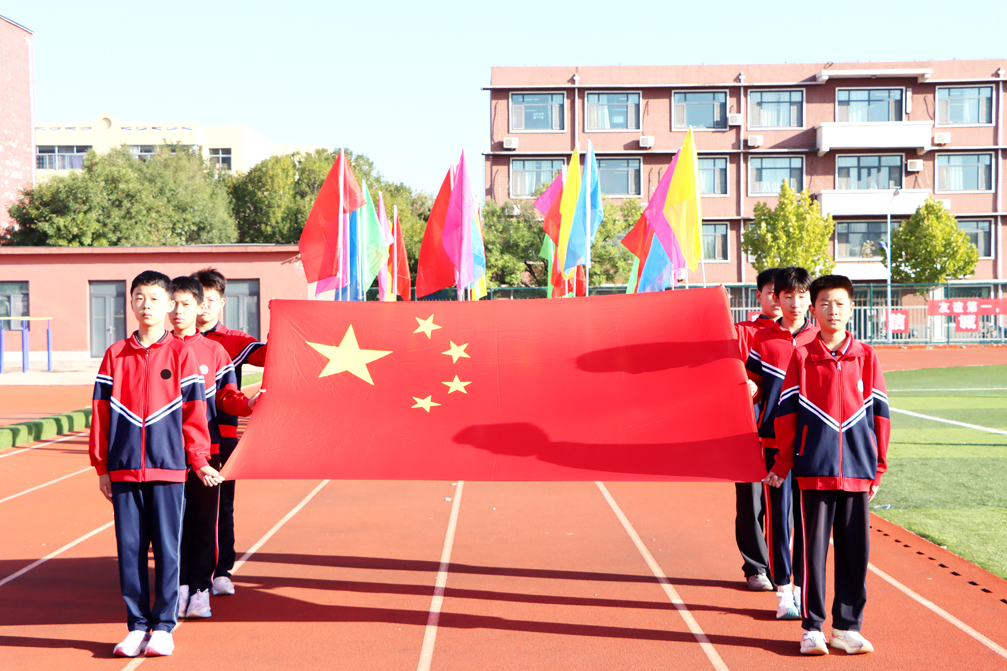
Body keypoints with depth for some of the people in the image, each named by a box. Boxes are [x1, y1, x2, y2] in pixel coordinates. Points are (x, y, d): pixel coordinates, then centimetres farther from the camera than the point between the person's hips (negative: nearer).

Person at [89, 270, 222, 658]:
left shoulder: (180, 353, 3)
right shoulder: (115, 355, 7)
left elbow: (193, 411, 3)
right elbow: (101, 411, 8)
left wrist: (199, 461, 1)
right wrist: (102, 467, 5)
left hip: (168, 467, -2)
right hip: (124, 468, 2)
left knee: (167, 548, 2)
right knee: (129, 548, 5)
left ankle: (163, 626, 13)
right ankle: (137, 626, 16)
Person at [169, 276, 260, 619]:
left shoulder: (214, 351, 5)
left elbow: (226, 396, 3)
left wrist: (248, 404, -17)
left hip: (206, 447, 0)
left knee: (204, 519, 4)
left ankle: (200, 588, 13)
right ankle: (179, 586, 16)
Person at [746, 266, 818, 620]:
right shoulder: (762, 339, 3)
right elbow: (754, 389, 10)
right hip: (775, 438, 0)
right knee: (778, 514, 1)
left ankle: (803, 587, 17)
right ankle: (783, 590, 11)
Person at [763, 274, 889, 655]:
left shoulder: (866, 356, 7)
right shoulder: (801, 357, 3)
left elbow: (879, 412, 9)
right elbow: (786, 412, 4)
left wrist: (878, 465, 7)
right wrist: (782, 464, 3)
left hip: (857, 468, 2)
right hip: (815, 468, -2)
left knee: (855, 550, 6)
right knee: (814, 548, 3)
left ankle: (847, 628, 17)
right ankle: (812, 628, 12)